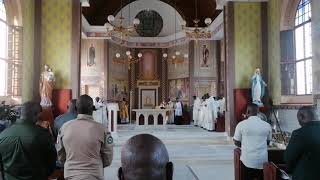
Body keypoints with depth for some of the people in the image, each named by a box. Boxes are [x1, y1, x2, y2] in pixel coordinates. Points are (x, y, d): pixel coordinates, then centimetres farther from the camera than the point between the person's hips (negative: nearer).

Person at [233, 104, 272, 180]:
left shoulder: (241, 124, -7)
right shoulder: (267, 125, 0)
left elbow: (237, 143, 1)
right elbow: (268, 142, 12)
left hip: (247, 160, -2)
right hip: (262, 160, 2)